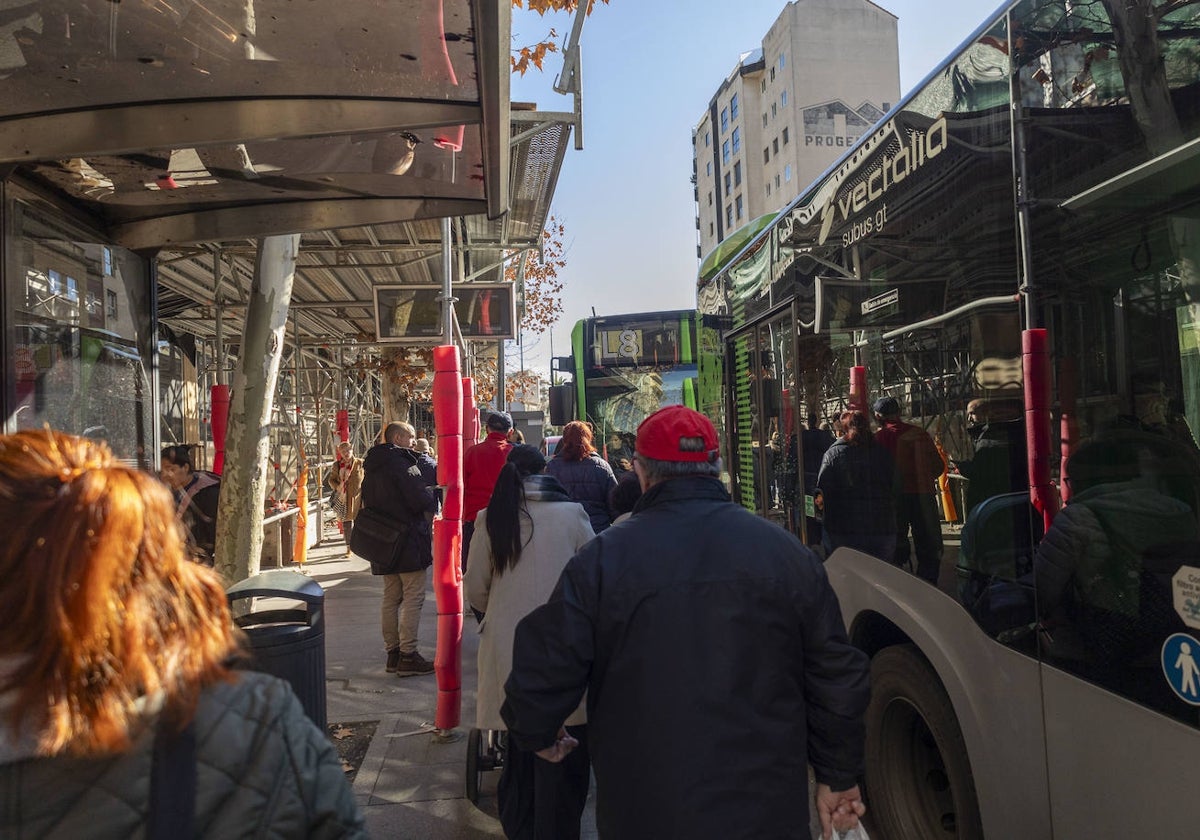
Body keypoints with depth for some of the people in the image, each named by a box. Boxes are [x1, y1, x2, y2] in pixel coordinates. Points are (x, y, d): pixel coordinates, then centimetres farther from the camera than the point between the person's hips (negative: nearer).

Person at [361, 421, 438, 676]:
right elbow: (422, 500, -22)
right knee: (413, 598, -3)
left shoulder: (371, 465, 13)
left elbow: (367, 502, 19)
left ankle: (392, 653, 20)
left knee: (391, 598, 14)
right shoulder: (402, 463, -16)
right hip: (409, 540, -9)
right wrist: (433, 503, -3)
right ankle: (408, 656, -2)